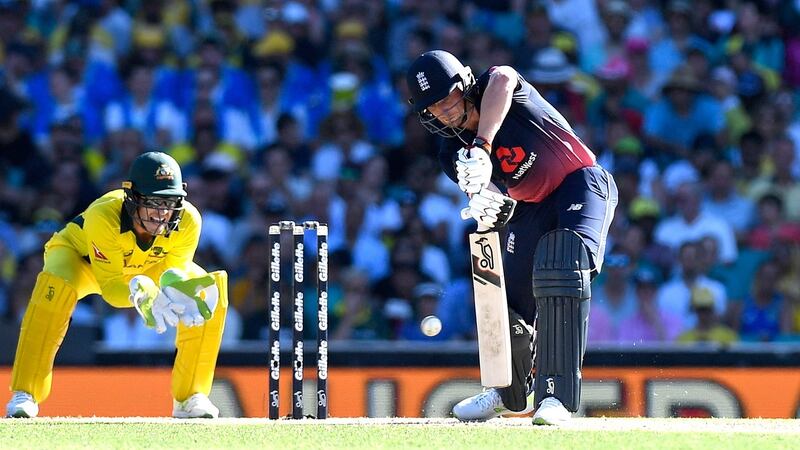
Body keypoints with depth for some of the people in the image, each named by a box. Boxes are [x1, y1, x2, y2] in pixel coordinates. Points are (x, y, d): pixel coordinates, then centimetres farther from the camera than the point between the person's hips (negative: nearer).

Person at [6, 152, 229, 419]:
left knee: (210, 291, -17)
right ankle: (24, 395, -29)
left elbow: (177, 270, -22)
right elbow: (110, 288, -37)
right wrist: (140, 294, -58)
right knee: (57, 285, -38)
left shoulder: (187, 220, -31)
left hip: (145, 267, 4)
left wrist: (175, 285, -47)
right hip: (80, 257, -4)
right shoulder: (103, 217, -41)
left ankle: (190, 397, -5)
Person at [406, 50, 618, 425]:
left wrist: (483, 147, -55)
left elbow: (502, 79, -45)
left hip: (581, 184, -6)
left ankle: (556, 394, -33)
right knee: (512, 297, 5)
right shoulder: (454, 154, -4)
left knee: (562, 268, -29)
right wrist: (488, 210, -38)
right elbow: (496, 195, -12)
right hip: (532, 207, 7)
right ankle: (512, 394, 35)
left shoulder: (495, 88, -19)